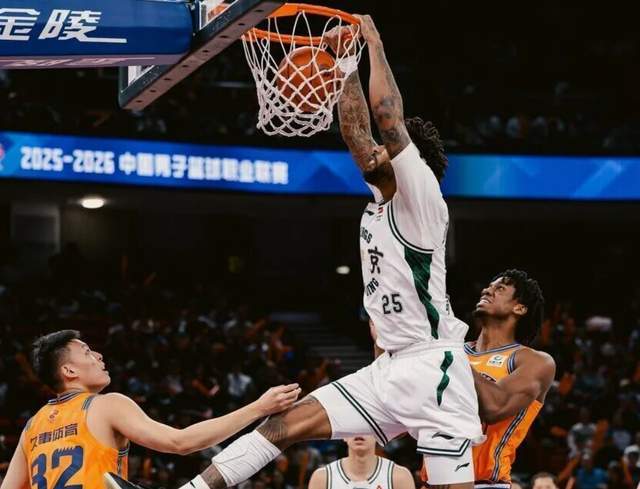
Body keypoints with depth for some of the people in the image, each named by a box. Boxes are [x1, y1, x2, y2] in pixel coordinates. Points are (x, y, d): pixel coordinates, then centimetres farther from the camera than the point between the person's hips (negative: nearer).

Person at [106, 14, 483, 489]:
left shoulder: (420, 199, -7)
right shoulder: (382, 202, 15)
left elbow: (388, 116, -17)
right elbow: (356, 131, 19)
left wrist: (374, 43, -8)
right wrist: (346, 59, 17)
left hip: (432, 366, -8)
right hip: (389, 367, 8)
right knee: (286, 423, 0)